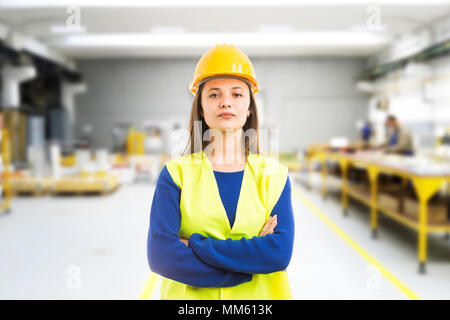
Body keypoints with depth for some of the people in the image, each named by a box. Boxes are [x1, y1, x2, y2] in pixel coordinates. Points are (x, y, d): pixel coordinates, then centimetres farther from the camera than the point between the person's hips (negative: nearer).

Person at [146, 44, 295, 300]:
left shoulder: (274, 175, -5)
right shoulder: (176, 173, -8)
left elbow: (281, 252, -17)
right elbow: (160, 255, -19)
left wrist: (195, 245, -20)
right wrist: (252, 257, -20)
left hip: (259, 294, 1)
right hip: (189, 294, -1)